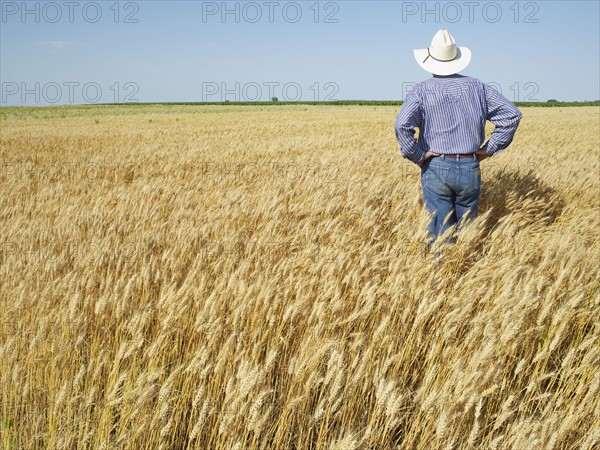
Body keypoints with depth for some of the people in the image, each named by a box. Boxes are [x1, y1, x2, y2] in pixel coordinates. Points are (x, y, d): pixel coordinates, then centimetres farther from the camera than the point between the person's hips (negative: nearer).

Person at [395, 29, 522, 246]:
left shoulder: (422, 90, -4)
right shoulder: (476, 86, 5)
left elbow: (402, 125, -20)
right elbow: (512, 115, 1)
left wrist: (417, 156, -8)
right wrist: (490, 149, 5)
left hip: (436, 169, -2)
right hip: (470, 169, 3)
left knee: (440, 234, 1)